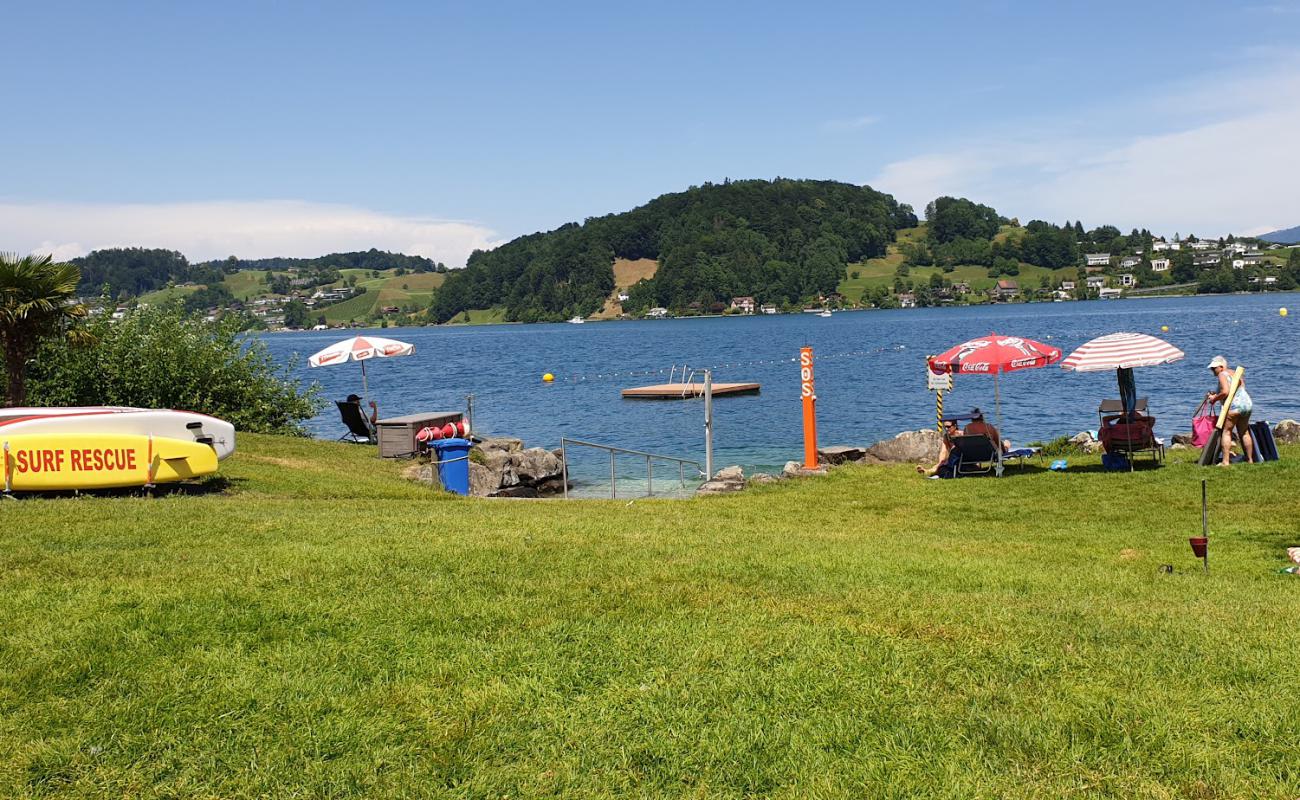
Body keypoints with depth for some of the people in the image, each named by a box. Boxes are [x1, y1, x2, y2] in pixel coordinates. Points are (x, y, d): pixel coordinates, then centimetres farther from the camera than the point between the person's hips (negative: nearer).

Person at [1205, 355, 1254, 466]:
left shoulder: (1222, 375, -6)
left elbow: (1225, 392, -19)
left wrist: (1215, 398, -5)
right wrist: (1216, 394, 19)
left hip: (1234, 405, -9)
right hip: (1247, 403, 9)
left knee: (1226, 432, -5)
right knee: (1244, 432, 18)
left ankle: (1225, 461, -12)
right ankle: (1250, 459, 22)